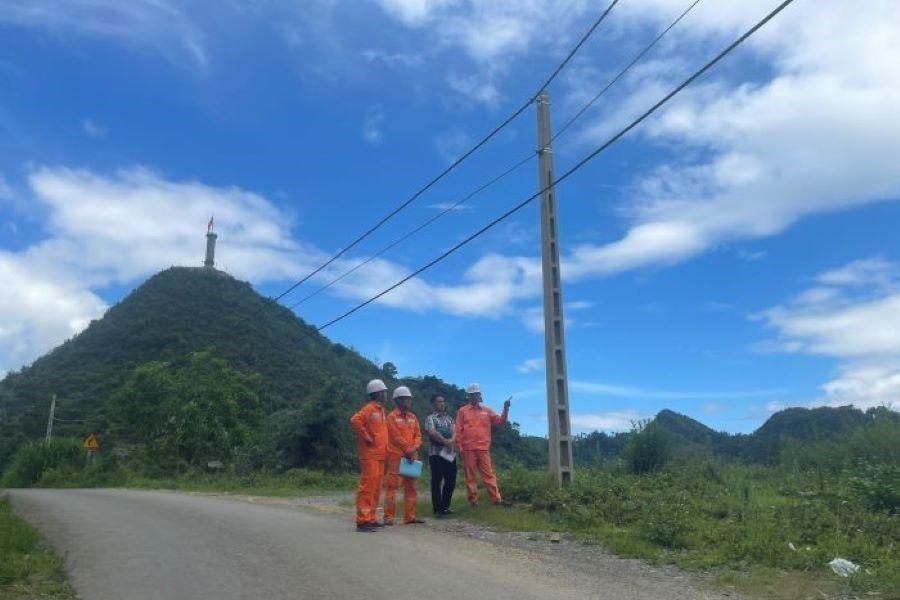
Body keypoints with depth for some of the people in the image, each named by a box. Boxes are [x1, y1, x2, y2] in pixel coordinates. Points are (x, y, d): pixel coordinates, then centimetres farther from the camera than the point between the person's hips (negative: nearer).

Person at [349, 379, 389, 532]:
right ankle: (362, 521, -8)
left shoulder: (381, 409, 17)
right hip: (369, 455, -9)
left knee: (376, 488, 11)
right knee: (367, 486, -9)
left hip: (379, 455, 9)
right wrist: (366, 437, -20)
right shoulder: (369, 408, -10)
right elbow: (355, 420, -26)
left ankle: (371, 518, 18)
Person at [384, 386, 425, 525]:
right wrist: (408, 450, -12)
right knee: (393, 485, -5)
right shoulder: (392, 416, -5)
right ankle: (389, 516, -1)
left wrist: (414, 448, -8)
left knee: (411, 486, 9)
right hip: (396, 455, -7)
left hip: (412, 456, 7)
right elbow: (396, 436, -12)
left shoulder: (412, 417, 14)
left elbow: (418, 435, 10)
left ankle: (410, 515, 16)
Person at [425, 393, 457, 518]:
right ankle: (437, 509, 4)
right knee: (436, 482, -2)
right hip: (437, 453, -6)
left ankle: (445, 506, 20)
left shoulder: (449, 418, 17)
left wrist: (451, 440, -15)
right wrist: (445, 441, -11)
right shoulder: (430, 418, -1)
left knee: (451, 481, 7)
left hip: (451, 453, 6)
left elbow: (455, 432, 5)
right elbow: (432, 433, -16)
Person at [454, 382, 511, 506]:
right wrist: (459, 447, -5)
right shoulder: (462, 411, 5)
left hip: (483, 449, 2)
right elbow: (458, 430, 2)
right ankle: (473, 500, 8)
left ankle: (496, 498, -2)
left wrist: (506, 409, -7)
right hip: (468, 449, -2)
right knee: (470, 475, 3)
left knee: (488, 474, 0)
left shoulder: (486, 411, 12)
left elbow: (500, 421, 7)